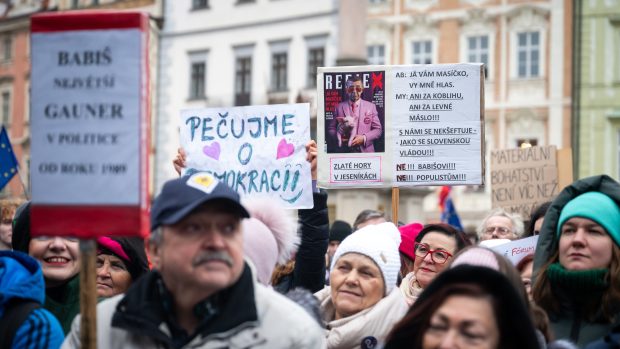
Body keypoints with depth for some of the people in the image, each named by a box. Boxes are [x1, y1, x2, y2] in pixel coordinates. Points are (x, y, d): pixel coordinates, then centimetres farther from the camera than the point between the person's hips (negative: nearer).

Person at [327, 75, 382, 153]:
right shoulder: (339, 107, 7)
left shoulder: (371, 106, 6)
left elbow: (378, 129, 4)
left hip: (365, 151, 0)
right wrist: (338, 138, -12)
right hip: (344, 151, 0)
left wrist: (364, 138, -12)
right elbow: (331, 128, 8)